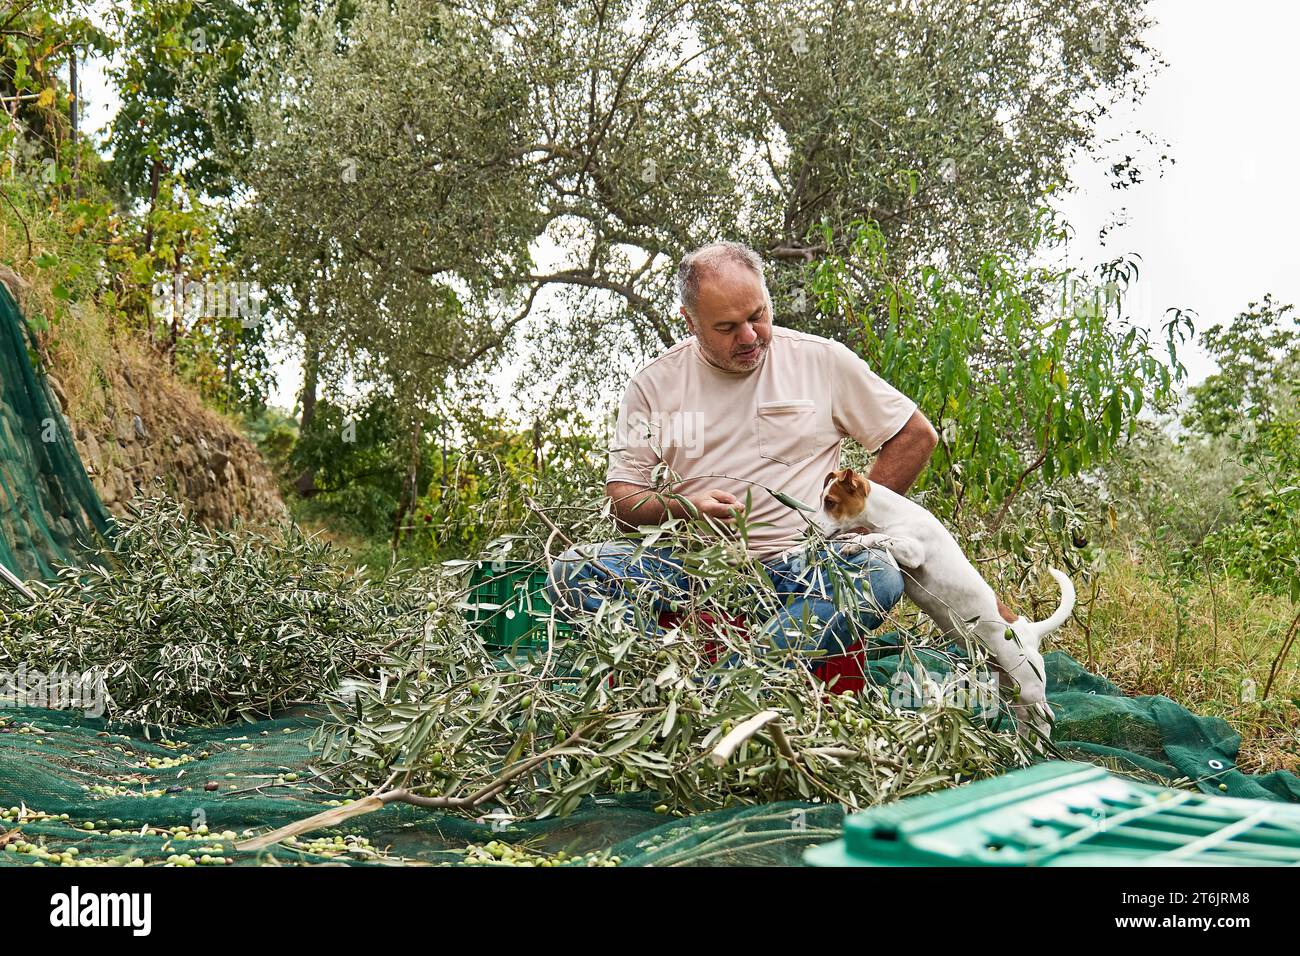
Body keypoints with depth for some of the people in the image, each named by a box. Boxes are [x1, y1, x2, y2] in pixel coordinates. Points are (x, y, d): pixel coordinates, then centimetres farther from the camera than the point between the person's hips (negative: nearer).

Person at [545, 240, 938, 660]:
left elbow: (917, 435, 12)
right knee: (571, 572, -23)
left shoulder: (823, 360, 5)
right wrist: (683, 508, -14)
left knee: (880, 574, -33)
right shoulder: (653, 384, 7)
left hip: (798, 564, -1)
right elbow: (622, 496, 8)